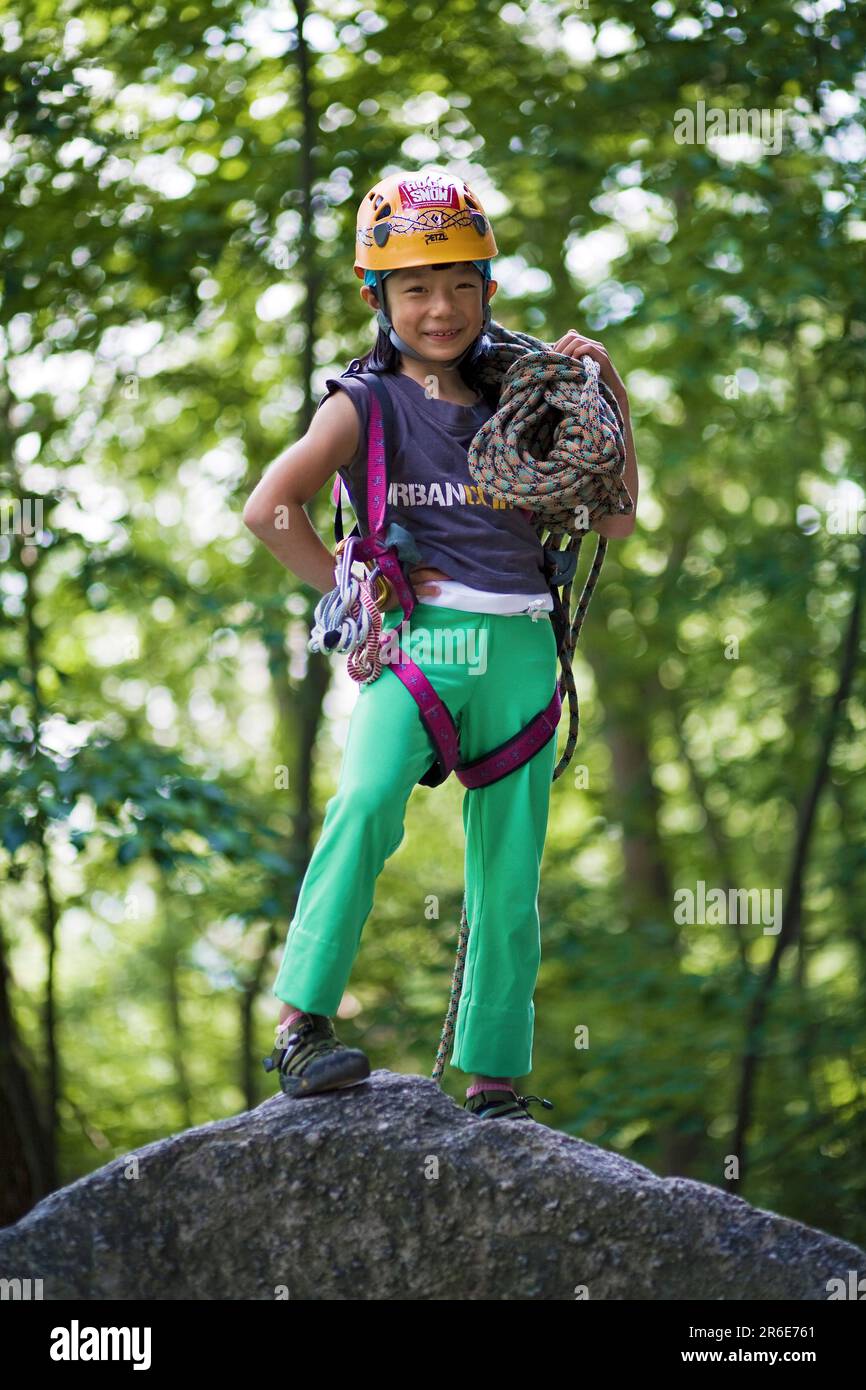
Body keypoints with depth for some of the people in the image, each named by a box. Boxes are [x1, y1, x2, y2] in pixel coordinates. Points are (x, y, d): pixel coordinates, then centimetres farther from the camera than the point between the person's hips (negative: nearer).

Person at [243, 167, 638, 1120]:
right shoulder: (364, 404, 7)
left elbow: (613, 519, 20)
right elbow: (268, 508, -5)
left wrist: (609, 405, 11)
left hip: (519, 649, 4)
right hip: (416, 640, -4)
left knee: (508, 877, 4)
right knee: (368, 802, -31)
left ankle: (493, 1080, 14)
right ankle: (300, 1026, -31)